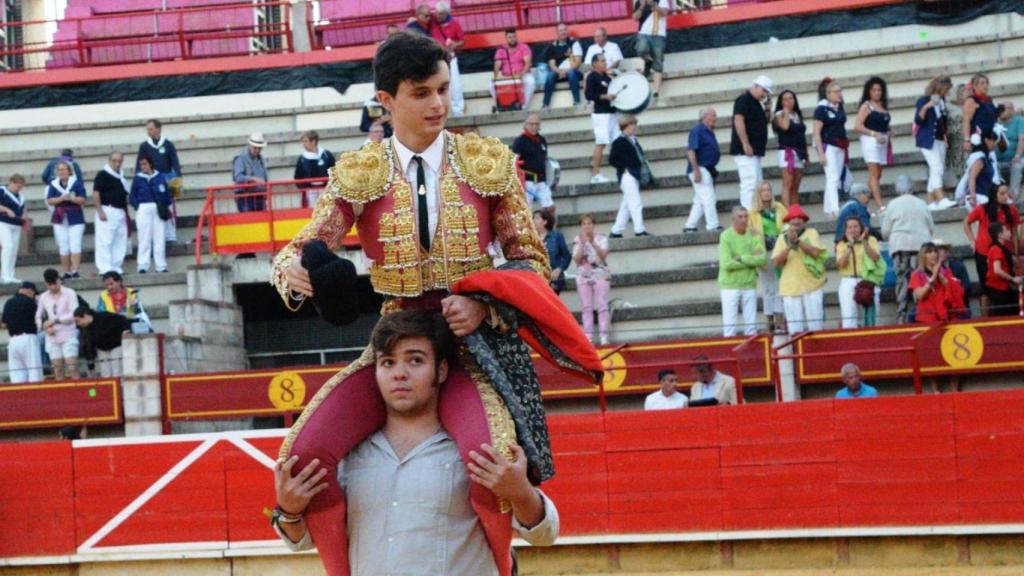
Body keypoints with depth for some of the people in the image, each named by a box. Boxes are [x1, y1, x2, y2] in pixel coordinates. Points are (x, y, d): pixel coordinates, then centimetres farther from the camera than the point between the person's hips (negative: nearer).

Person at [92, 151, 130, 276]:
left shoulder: (122, 176, 18)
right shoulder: (102, 175, -5)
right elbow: (96, 193, -11)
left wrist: (126, 212, 18)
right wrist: (100, 211, -18)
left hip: (121, 213, 8)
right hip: (107, 211, -8)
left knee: (120, 242, 8)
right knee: (105, 241, -9)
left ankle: (116, 266, 14)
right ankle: (104, 268, -10)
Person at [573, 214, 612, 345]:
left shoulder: (601, 238, 3)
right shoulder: (577, 240, 5)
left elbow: (603, 254, -10)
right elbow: (577, 260, -3)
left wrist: (592, 243, -23)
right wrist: (582, 243, -14)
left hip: (600, 274, -1)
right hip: (583, 276, 1)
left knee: (602, 306, -8)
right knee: (587, 308, -2)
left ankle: (604, 337, -10)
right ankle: (588, 337, -2)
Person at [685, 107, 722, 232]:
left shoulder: (709, 132, 17)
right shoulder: (697, 131, -11)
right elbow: (691, 151, -18)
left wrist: (713, 170, 19)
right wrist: (696, 170, -24)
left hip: (708, 170, 10)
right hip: (700, 169, -10)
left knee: (700, 201, 10)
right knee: (709, 199, -11)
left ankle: (689, 227, 14)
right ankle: (713, 226, -11)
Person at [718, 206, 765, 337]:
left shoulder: (753, 237, 5)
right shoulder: (726, 237, -7)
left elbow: (762, 259, -7)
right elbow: (726, 263, -17)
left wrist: (742, 258, -16)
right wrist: (751, 260, -9)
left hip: (749, 285, 4)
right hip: (730, 285, -4)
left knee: (751, 323, 7)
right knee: (729, 323, -4)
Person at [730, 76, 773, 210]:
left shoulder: (756, 103, 20)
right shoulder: (744, 100, -8)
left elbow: (763, 122, 28)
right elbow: (738, 121, -18)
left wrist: (767, 110, 9)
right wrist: (745, 144, -23)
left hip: (755, 151, 10)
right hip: (745, 151, -10)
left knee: (757, 183, 9)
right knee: (750, 183, -15)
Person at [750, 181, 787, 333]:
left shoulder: (779, 208, 7)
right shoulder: (753, 213, 1)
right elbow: (750, 233, -1)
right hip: (763, 253, -1)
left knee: (780, 287, -2)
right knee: (767, 289, 5)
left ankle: (780, 321, 0)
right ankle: (770, 322, 11)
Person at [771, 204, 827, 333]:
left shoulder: (811, 233, 4)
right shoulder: (783, 237, 8)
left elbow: (815, 252, -13)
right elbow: (776, 262, -1)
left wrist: (797, 241, -19)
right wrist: (789, 246, -14)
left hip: (812, 285, -1)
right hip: (790, 288, 1)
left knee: (815, 326, 0)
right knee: (795, 328, 0)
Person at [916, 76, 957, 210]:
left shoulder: (942, 100, 12)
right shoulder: (924, 100, -9)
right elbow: (918, 120, -15)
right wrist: (925, 107, -29)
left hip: (940, 139, 8)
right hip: (927, 140, -8)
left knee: (935, 171, 7)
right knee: (937, 168, -18)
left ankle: (931, 202, 11)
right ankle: (941, 200, -25)